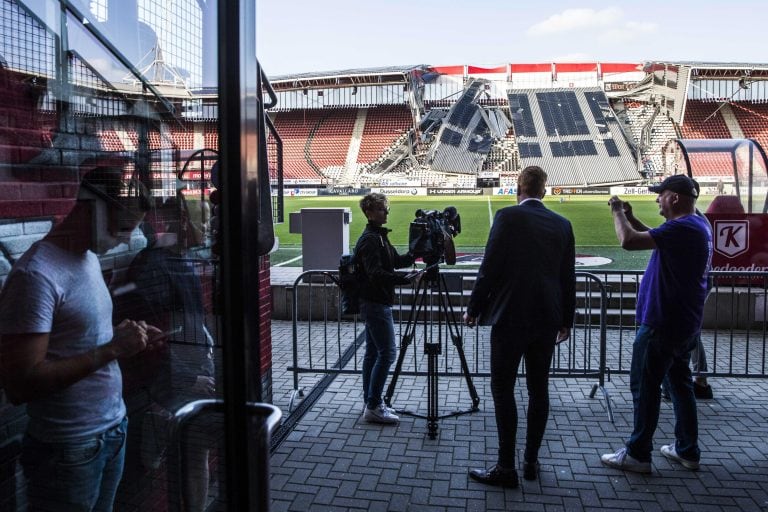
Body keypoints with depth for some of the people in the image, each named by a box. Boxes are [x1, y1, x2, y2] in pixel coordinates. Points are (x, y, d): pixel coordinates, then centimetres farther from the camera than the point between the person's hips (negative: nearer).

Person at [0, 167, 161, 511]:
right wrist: (112, 349, -23)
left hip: (113, 430, 8)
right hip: (68, 450, -8)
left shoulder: (89, 259, 8)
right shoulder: (36, 274, -20)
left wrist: (122, 336, 0)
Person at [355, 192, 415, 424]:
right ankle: (373, 407, -4)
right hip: (376, 303, -10)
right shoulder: (368, 240, -16)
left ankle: (371, 403, 19)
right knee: (386, 353, -8)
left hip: (375, 303, 10)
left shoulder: (379, 236, 15)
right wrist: (407, 279, -30)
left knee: (373, 353, 12)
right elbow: (376, 274, -25)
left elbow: (397, 261, 18)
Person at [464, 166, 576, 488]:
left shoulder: (507, 216, -7)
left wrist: (473, 309, 0)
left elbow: (489, 268, -10)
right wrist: (566, 320, 20)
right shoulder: (562, 225, 8)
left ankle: (506, 468, 0)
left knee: (503, 388, 0)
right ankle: (531, 462, 20)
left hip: (510, 316, -5)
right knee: (538, 389, 12)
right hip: (547, 319, 6)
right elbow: (568, 278, 11)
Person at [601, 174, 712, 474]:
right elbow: (655, 237, 24)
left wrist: (617, 211, -14)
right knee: (680, 384, 17)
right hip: (684, 324, 10)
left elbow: (629, 241, -30)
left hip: (662, 325, -10)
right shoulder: (698, 224, 10)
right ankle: (688, 451, 26)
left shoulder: (682, 228, -23)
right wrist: (631, 218, 11)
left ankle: (637, 455, 8)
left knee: (645, 387, -1)